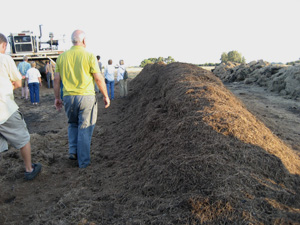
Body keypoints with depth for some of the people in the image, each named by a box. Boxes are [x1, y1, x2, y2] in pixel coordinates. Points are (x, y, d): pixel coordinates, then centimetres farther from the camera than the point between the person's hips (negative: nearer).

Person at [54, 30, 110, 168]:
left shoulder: (62, 57, 6)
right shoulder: (89, 56, -6)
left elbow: (56, 79, 7)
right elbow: (99, 79, -7)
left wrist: (57, 98, 17)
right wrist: (105, 96, 3)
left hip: (68, 97, 4)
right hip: (86, 96, -3)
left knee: (73, 124, 25)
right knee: (85, 128, 6)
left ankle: (73, 151, 16)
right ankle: (83, 161, 13)